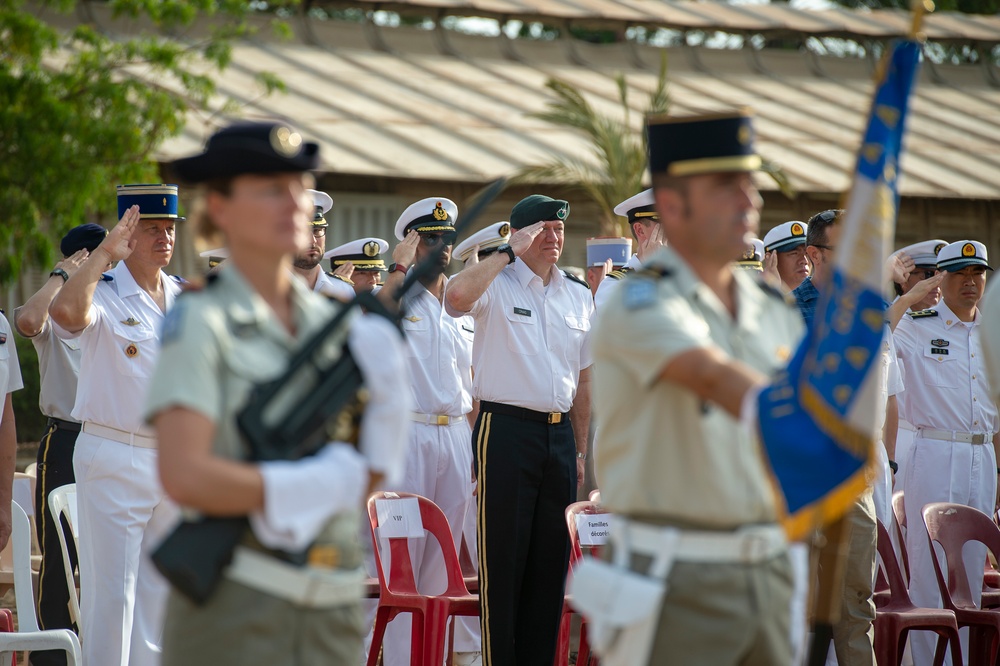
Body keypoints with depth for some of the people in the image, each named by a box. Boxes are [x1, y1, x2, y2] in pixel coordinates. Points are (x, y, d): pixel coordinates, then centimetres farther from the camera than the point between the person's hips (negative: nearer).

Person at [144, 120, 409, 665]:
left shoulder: (331, 321, 12)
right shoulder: (201, 324, -6)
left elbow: (368, 473, 11)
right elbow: (184, 476, -18)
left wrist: (385, 396, -6)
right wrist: (312, 485, -11)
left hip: (333, 615, 6)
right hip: (234, 614, -6)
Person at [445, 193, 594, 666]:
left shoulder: (579, 297, 14)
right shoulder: (495, 286, -3)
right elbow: (456, 296, -28)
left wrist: (580, 450, 16)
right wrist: (510, 253, -16)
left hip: (560, 434, 6)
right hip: (505, 430, -6)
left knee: (551, 559, 8)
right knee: (503, 559, -5)